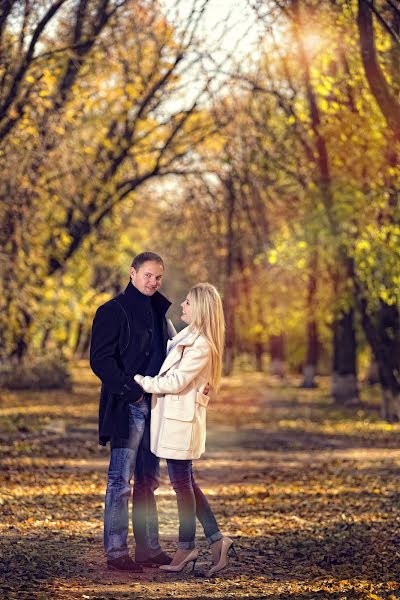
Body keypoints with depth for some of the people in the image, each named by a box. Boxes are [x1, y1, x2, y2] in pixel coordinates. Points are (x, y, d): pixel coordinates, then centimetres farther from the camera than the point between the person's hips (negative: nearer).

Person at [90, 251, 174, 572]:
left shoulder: (157, 312, 16)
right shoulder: (113, 311, -6)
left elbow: (168, 355, 21)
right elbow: (100, 360, -13)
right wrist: (131, 391, -18)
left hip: (153, 406, 8)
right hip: (126, 407, -8)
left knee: (148, 482, 11)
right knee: (121, 481, -5)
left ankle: (149, 548, 17)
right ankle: (116, 552, -1)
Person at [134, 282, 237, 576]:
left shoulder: (201, 346, -18)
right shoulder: (188, 336, 12)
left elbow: (175, 382, -19)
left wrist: (140, 381, -11)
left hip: (180, 419, -10)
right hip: (172, 417, 10)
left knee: (182, 483, 1)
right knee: (186, 483, 13)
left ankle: (187, 547, 12)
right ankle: (217, 538, 15)